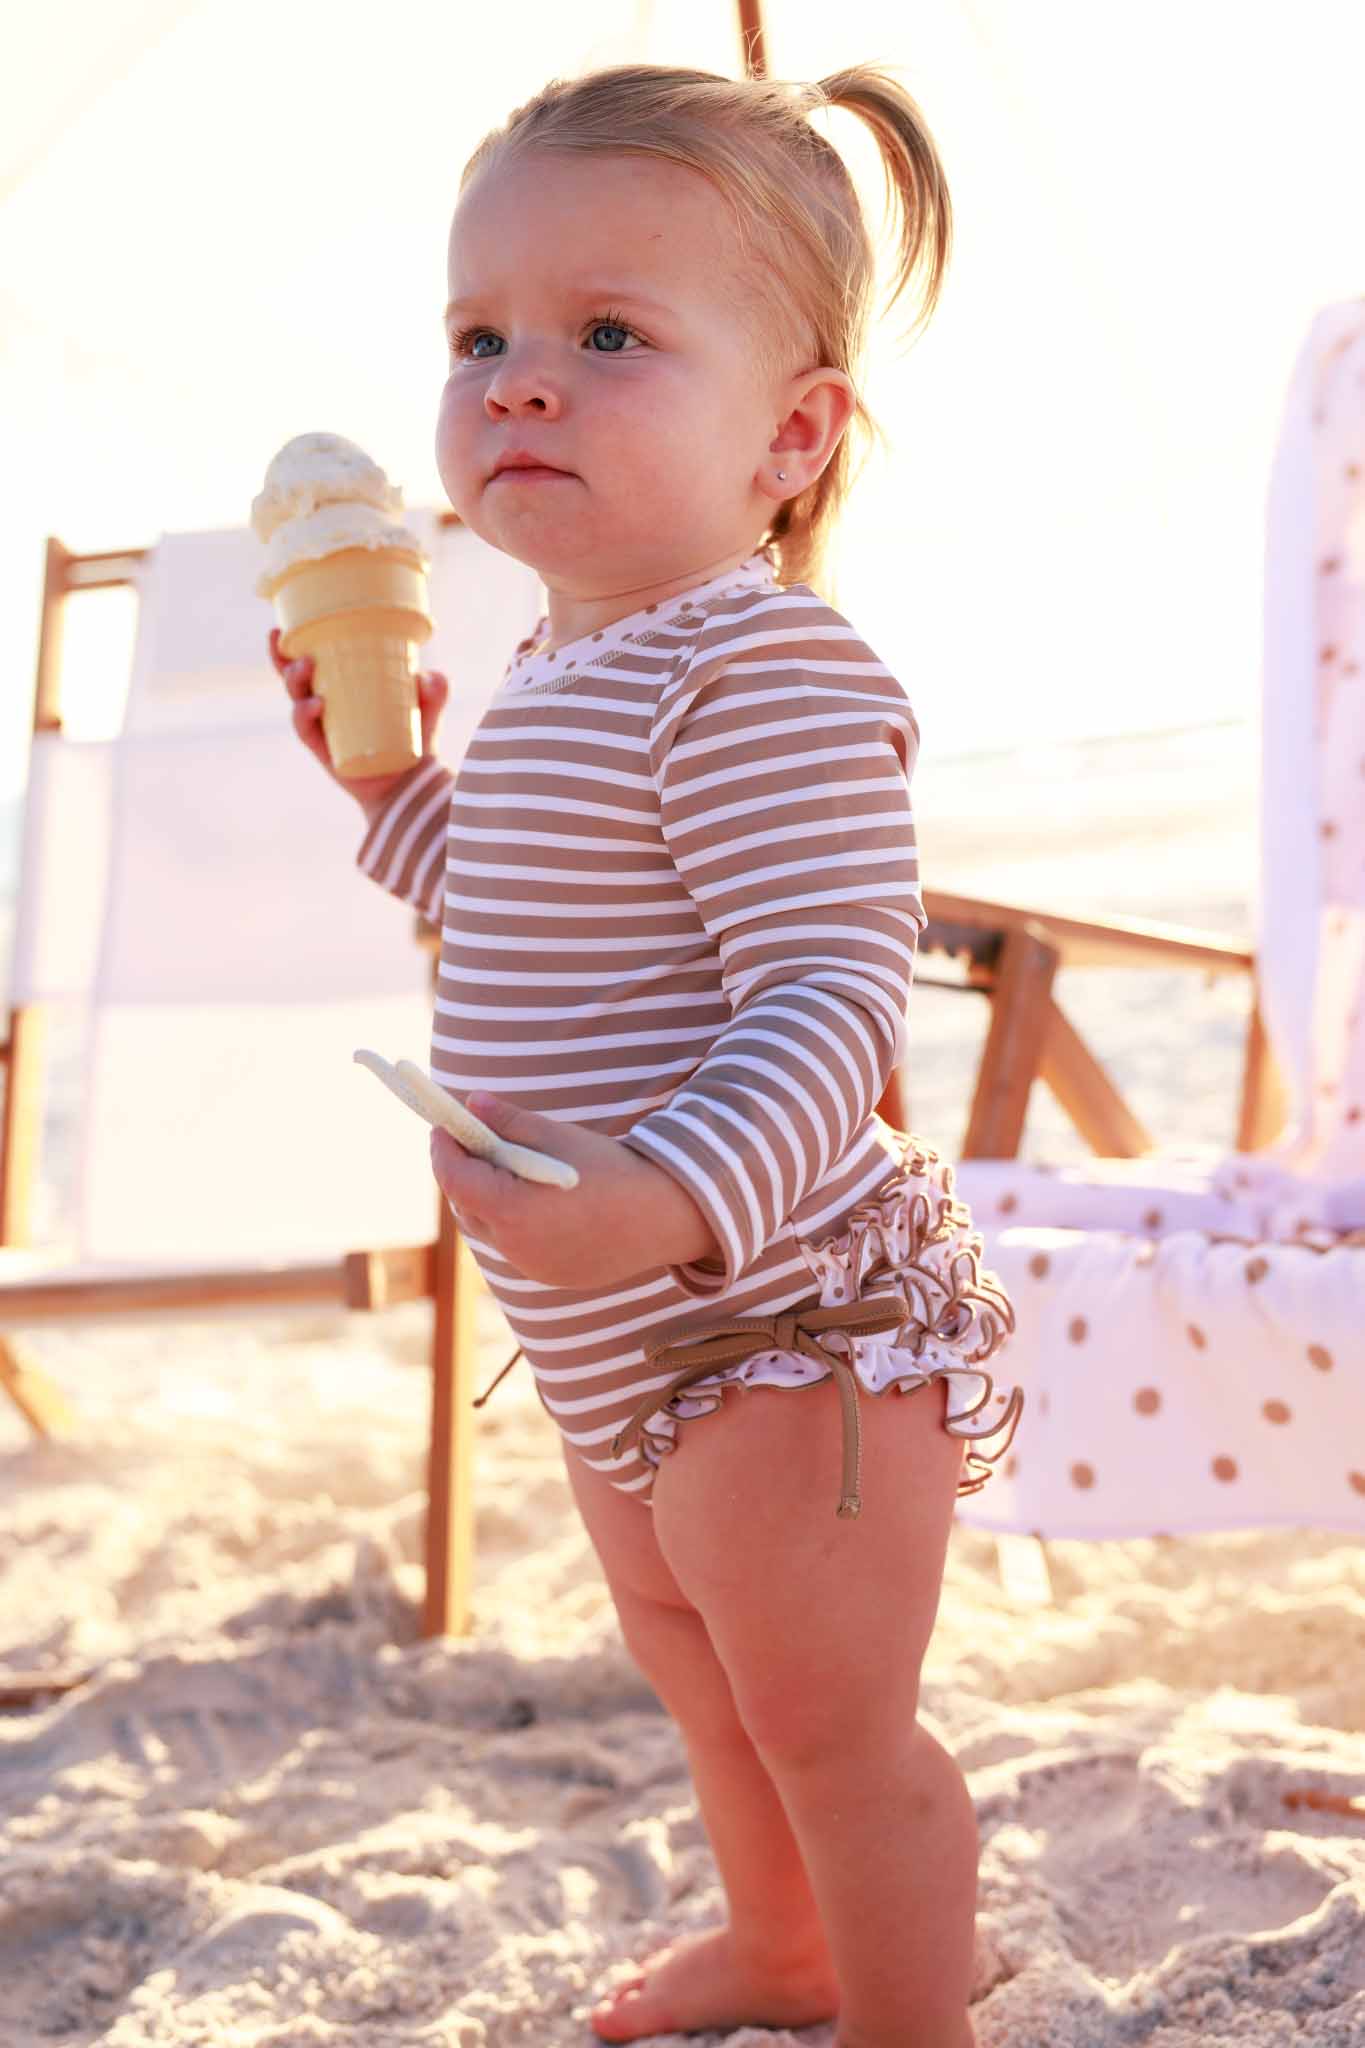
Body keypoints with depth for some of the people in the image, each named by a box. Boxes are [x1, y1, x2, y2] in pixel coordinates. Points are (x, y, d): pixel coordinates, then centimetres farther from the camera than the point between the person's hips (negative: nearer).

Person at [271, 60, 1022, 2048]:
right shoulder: (563, 675, 7)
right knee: (691, 1656, 28)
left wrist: (671, 1196, -46)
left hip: (785, 1315, -11)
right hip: (632, 1347, 11)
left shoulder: (765, 673, -25)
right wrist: (399, 787, 10)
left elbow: (833, 1000, -32)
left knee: (827, 1721, 6)